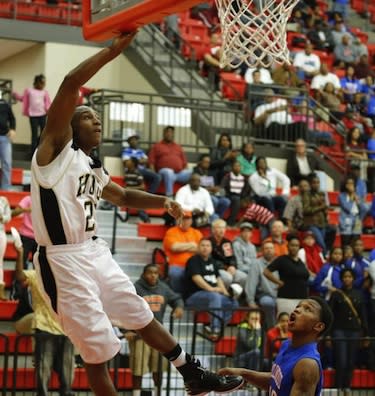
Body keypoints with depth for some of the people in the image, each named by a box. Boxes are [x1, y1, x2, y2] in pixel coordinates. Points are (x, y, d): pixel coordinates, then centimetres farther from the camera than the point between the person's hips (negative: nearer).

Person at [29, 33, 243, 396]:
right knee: (97, 352, -3)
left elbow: (122, 197, 34)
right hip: (64, 261, -9)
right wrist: (114, 49, -21)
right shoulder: (56, 149, -9)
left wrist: (162, 201, 17)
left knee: (142, 317, 20)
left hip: (96, 253, 9)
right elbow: (70, 84, -22)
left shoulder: (93, 168, 16)